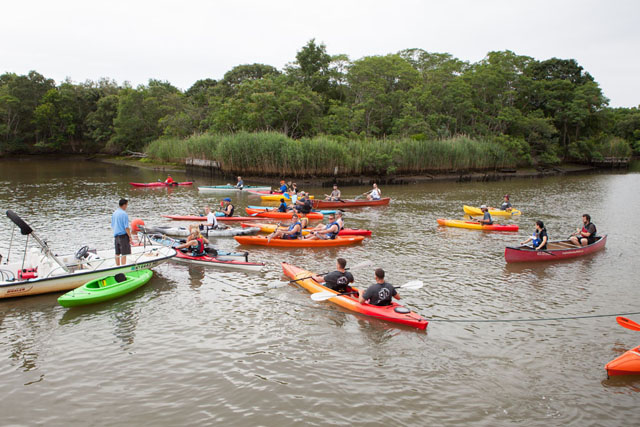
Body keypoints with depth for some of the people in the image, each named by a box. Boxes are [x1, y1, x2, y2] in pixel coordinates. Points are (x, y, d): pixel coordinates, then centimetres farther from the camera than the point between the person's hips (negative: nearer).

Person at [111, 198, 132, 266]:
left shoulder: (114, 213, 10)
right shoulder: (124, 214, -15)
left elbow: (112, 225, 16)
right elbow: (126, 227, -18)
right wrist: (130, 236, -12)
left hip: (116, 235, 8)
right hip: (123, 235, -8)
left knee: (117, 253, 14)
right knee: (124, 253, -4)